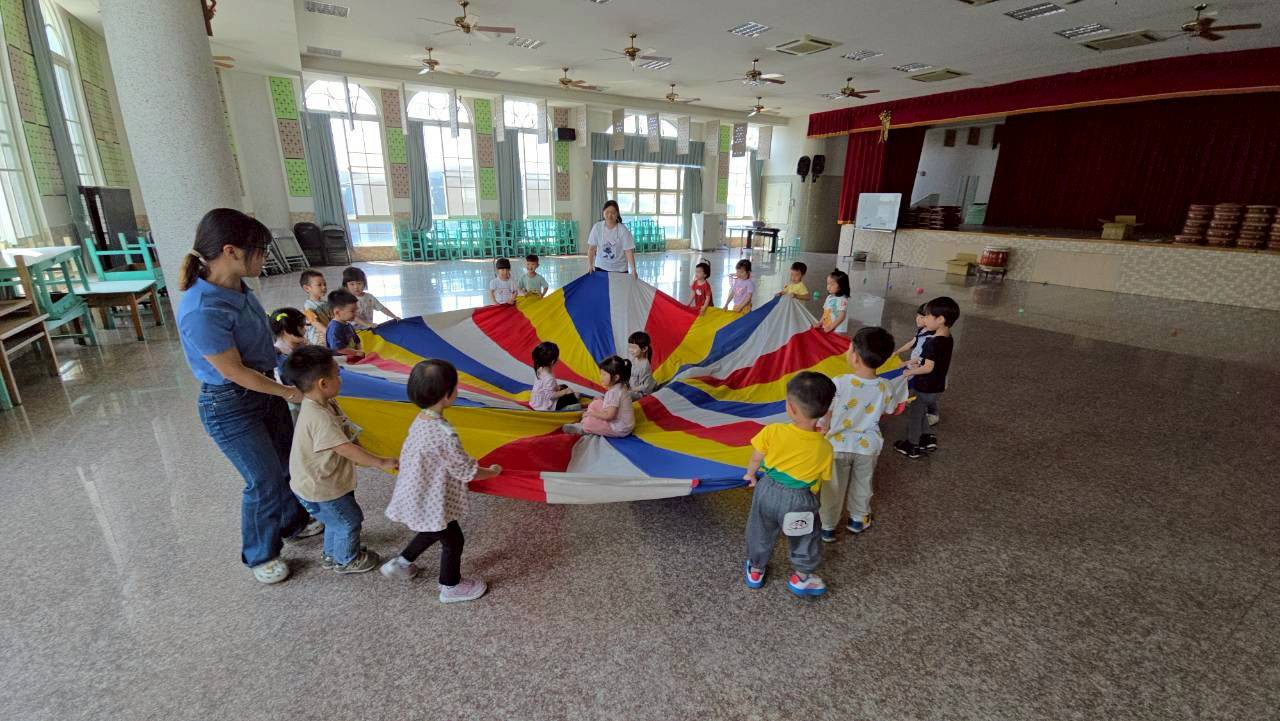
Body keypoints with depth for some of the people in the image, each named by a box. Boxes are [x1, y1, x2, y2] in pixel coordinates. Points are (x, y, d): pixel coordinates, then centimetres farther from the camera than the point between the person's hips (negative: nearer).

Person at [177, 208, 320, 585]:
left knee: (288, 464, 22)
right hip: (230, 407, -8)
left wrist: (284, 387, 13)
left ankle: (293, 522, 47)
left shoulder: (237, 287, -6)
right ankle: (260, 555, 30)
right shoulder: (202, 311, -31)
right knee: (265, 482, 5)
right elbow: (234, 372, -22)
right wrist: (290, 393, -11)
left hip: (265, 391, 8)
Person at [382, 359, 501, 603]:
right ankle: (451, 587, 36)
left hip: (419, 496, 8)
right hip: (432, 503, -8)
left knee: (432, 532, 32)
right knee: (453, 541, 15)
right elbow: (468, 472, -23)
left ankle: (401, 563, 47)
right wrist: (492, 471, -4)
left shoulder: (421, 420, -6)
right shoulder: (444, 434, -34)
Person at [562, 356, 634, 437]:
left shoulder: (614, 392, -28)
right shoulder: (621, 386, 2)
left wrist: (592, 413, -19)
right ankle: (585, 424, 10)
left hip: (619, 429, -10)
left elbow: (609, 415, -31)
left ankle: (582, 428, 17)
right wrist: (602, 400, 7)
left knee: (589, 422, -16)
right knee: (595, 404, 12)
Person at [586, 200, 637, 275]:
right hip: (600, 267, 2)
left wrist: (633, 269, -25)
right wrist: (590, 265, -9)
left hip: (619, 269, -2)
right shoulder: (597, 227, -6)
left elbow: (628, 251, -16)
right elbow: (591, 248, 0)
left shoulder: (623, 230, -13)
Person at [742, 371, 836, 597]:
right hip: (799, 500, -1)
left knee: (761, 534, 27)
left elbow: (756, 459, -6)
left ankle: (755, 571, 49)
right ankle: (801, 578, 48)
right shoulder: (824, 448, -20)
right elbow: (821, 481, -6)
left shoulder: (772, 432, -23)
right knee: (804, 540, 27)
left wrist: (750, 474, 14)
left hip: (768, 490, 1)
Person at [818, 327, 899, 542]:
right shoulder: (884, 388, -15)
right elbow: (885, 414, 3)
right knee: (862, 484, 26)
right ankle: (858, 519, 46)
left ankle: (827, 527, 31)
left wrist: (824, 429, 1)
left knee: (833, 488, 16)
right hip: (867, 446, 3)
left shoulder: (839, 383, -28)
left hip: (838, 445, -3)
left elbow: (826, 415, -19)